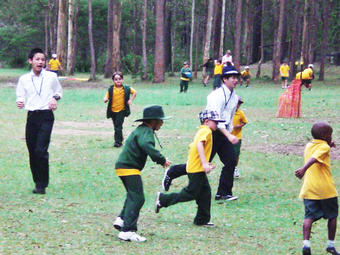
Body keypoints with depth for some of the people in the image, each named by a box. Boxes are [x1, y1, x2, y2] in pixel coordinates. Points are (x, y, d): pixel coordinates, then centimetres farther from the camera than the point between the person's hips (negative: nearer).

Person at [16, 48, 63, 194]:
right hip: (31, 116, 3)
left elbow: (59, 91, 19)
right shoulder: (24, 79, 7)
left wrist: (55, 98, -2)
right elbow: (20, 97, 10)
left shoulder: (51, 77, 4)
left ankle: (42, 185, -9)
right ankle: (37, 181, 18)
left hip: (46, 116, -3)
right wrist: (20, 103, -13)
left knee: (41, 150, -15)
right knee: (32, 151, 4)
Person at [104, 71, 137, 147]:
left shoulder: (126, 88, -3)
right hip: (113, 110, 3)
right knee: (116, 126, 14)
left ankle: (118, 141, -9)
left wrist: (131, 100, 0)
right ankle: (120, 138, 34)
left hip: (122, 110, -3)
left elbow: (134, 92, 10)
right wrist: (105, 99, -26)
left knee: (118, 126, -13)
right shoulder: (111, 89, -2)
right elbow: (106, 97, -3)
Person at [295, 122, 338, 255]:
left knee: (309, 216, -1)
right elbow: (314, 158, -26)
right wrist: (304, 169, -40)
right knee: (332, 216, 13)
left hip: (308, 189, 5)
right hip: (326, 189, -5)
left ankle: (306, 243, -18)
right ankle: (330, 244, 17)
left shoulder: (309, 145, 13)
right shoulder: (324, 147, -8)